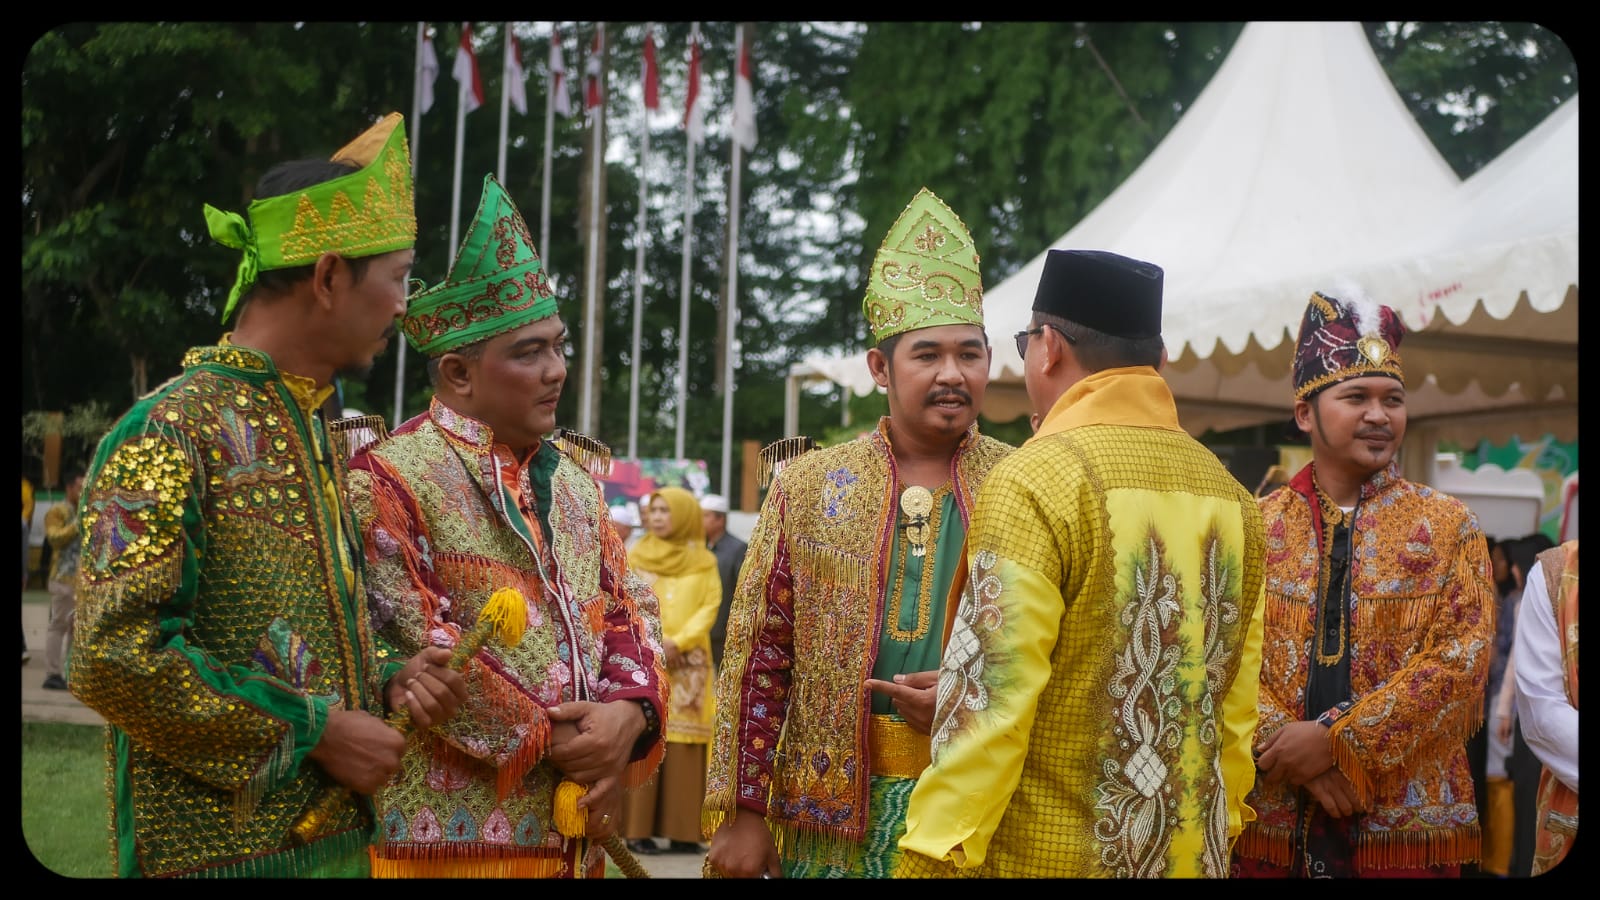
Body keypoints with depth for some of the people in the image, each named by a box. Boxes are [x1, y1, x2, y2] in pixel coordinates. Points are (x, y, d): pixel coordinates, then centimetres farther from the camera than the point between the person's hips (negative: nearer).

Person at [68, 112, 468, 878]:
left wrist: (385, 685, 2)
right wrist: (316, 732, -17)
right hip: (224, 849, -8)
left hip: (341, 837, 8)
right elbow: (113, 656, -21)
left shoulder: (315, 431, 14)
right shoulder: (171, 432, -13)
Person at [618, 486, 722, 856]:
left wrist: (678, 642, -14)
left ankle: (682, 831, -1)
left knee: (685, 746, -3)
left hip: (689, 663, 0)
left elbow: (710, 607, 0)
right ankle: (638, 829, -7)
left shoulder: (703, 562, 9)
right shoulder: (636, 557, 9)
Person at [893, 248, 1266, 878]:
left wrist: (934, 857, -17)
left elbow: (989, 697, -20)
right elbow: (1238, 695, 9)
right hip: (1193, 849, 7)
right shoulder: (1230, 492, 5)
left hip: (1052, 852, -6)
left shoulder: (1036, 480, -15)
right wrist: (1215, 824, 19)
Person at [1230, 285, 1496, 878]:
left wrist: (1337, 740, -15)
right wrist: (1287, 748, -15)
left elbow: (1462, 657, -8)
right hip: (1271, 821, 1)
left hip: (1407, 823, -1)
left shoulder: (1449, 527, 3)